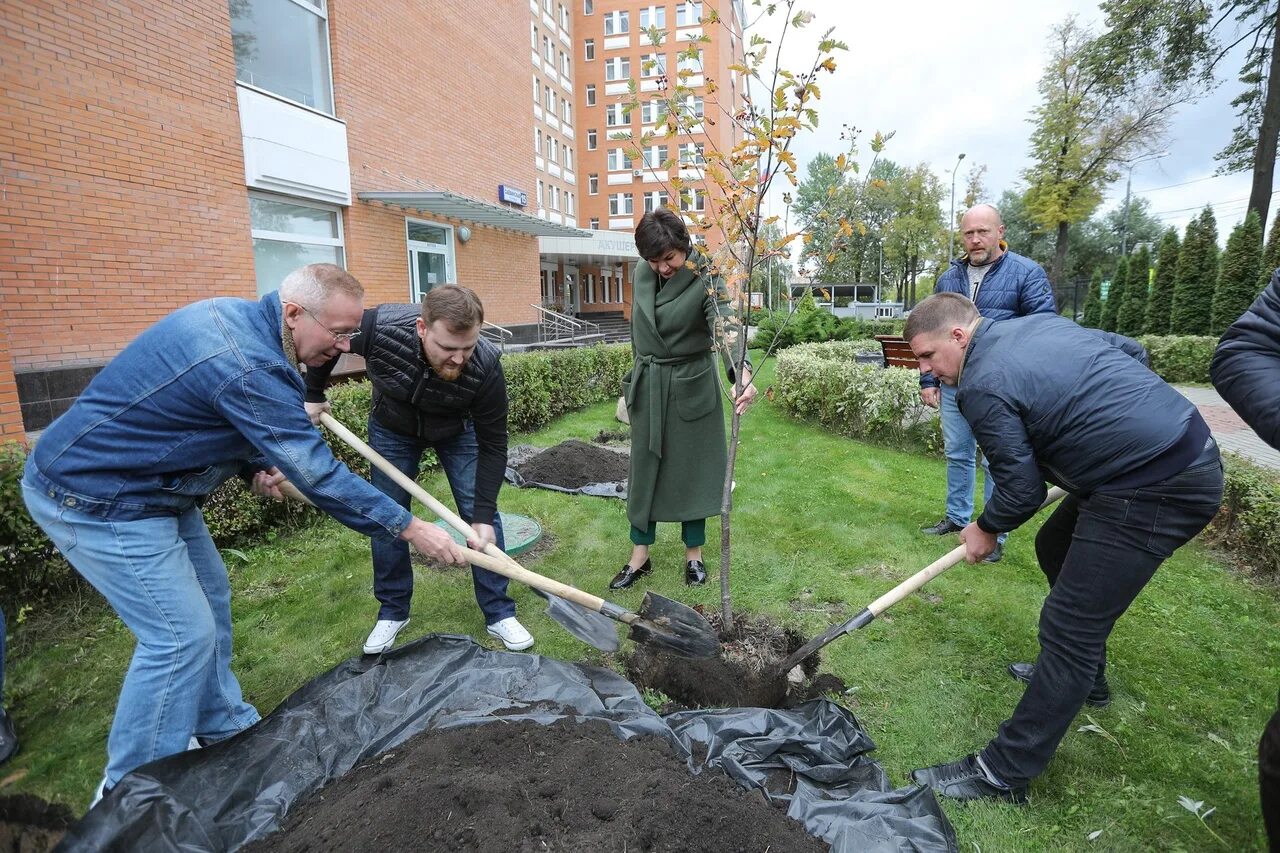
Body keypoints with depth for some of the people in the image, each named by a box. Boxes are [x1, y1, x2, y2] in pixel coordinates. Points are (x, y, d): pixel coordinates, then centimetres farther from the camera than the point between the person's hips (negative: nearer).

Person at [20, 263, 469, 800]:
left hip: (148, 484, 10)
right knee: (182, 634, -6)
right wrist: (409, 528, -22)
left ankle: (223, 726, 32)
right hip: (94, 498, -10)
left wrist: (257, 465, -2)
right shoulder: (249, 367, -32)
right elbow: (319, 475, -29)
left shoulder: (238, 317, -1)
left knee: (210, 599, 15)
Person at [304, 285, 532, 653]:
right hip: (392, 428, 1)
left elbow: (492, 445, -26)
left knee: (480, 513, -6)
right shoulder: (378, 326, -37)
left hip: (458, 430, -1)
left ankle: (499, 613, 8)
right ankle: (393, 611, 23)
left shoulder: (486, 365, -37)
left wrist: (483, 516, -29)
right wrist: (312, 395, -5)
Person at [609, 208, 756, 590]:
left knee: (692, 469, 6)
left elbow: (724, 328, -33)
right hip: (647, 385, 5)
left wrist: (742, 375, -51)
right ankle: (639, 557, 21)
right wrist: (636, 377, 14)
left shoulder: (706, 279, -16)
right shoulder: (642, 273, -1)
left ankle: (694, 555, 24)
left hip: (691, 386, -4)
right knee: (643, 469, 8)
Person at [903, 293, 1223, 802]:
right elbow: (1133, 351, 19)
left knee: (1068, 628, -7)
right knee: (1055, 549, 26)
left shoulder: (982, 387, -17)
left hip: (1154, 490, -10)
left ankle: (1003, 774, 4)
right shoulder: (1041, 323, 9)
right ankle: (1083, 675, 44)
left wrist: (987, 530, 6)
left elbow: (1022, 488, -11)